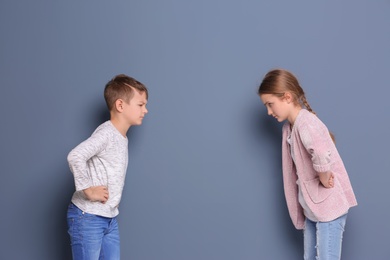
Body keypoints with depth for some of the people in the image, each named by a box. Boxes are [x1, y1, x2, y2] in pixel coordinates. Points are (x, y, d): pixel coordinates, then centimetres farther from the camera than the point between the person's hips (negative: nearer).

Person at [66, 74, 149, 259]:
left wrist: (114, 198, 9)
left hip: (110, 218, 9)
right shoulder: (106, 133, -17)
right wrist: (88, 190, -24)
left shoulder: (122, 137, 11)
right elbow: (75, 156, -31)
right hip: (87, 217, -9)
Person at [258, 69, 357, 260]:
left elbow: (322, 155, -40)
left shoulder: (306, 123, -21)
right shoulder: (289, 127, 9)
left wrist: (324, 182, -24)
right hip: (312, 206, 9)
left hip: (329, 204, -9)